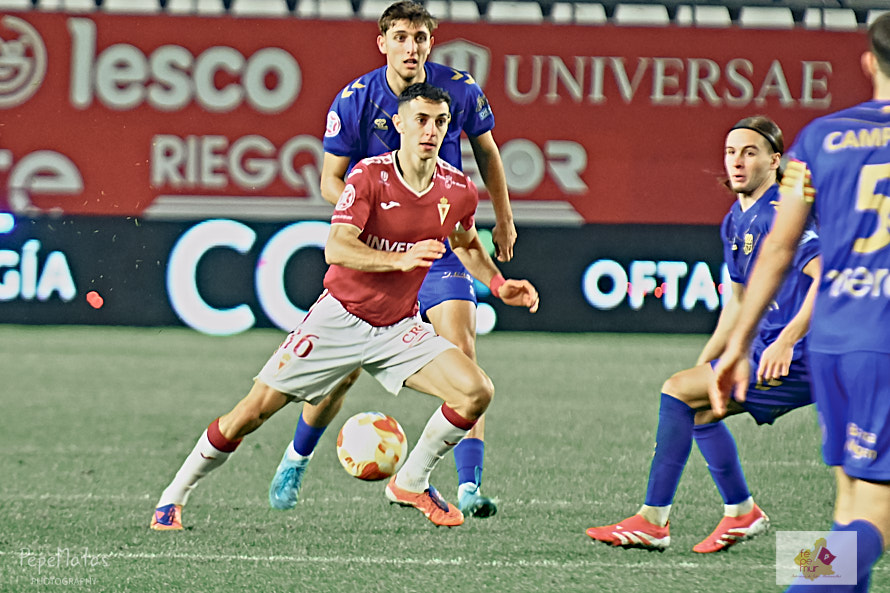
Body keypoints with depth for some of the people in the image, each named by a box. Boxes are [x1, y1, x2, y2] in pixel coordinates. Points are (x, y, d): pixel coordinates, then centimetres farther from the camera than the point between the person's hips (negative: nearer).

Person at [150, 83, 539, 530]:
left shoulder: (459, 190, -4)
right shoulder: (369, 175, -17)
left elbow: (466, 244, 19)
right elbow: (335, 248, -28)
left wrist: (498, 285, 4)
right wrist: (400, 260, -42)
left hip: (398, 326, 4)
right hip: (339, 317, -4)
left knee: (476, 392, -15)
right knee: (256, 409, -8)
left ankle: (410, 484, 8)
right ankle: (174, 498, 10)